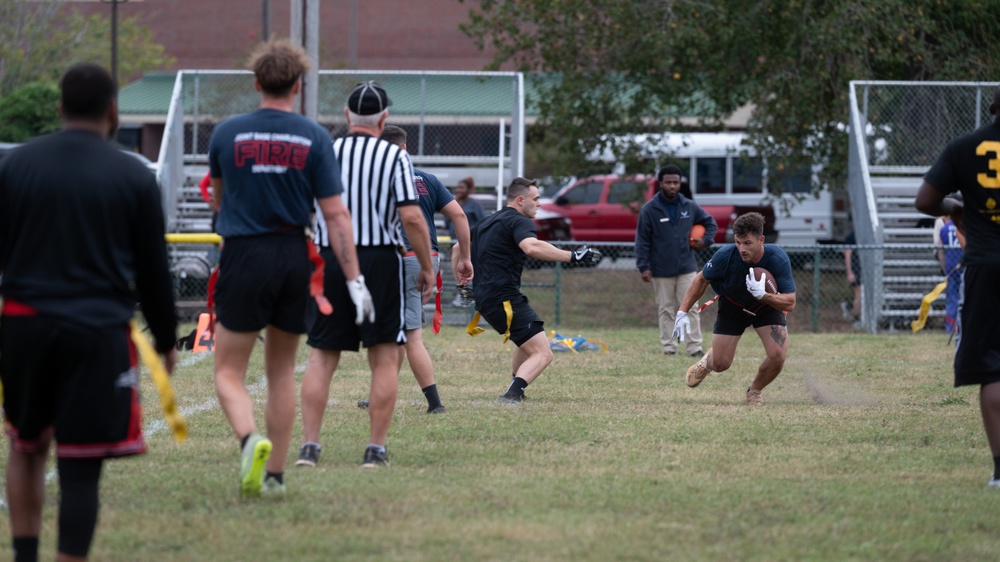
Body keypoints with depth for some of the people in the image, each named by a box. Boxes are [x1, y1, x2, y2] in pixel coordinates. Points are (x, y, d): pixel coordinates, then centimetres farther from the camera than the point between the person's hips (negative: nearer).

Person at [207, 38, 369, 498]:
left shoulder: (227, 134, -2)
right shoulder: (314, 139, -2)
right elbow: (334, 214, -5)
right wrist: (354, 279, -4)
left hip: (243, 255, -2)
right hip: (295, 259, 2)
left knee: (229, 373, 3)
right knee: (282, 371, 16)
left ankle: (250, 440, -27)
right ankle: (275, 475, 16)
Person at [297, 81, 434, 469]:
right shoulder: (395, 157, -4)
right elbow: (412, 217, -11)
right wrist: (427, 267, -1)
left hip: (328, 260, 2)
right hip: (380, 260, -2)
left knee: (321, 357, 7)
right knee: (385, 357, 4)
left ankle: (309, 446, 1)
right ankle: (376, 448, 1)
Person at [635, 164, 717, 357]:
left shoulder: (689, 207, 4)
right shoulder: (649, 210, -6)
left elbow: (710, 223, 19)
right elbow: (642, 240, -6)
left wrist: (706, 240, 1)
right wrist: (644, 267, -12)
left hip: (687, 268, 2)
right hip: (662, 271, -2)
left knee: (691, 308, -2)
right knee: (666, 310, 5)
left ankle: (695, 347, -1)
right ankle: (669, 347, 10)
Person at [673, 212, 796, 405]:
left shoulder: (778, 259, -34)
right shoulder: (726, 256, -32)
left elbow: (790, 302, -32)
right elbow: (701, 280, -12)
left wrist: (763, 296, -50)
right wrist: (683, 312, -13)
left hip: (767, 306, 0)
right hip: (732, 307, 0)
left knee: (777, 356, -20)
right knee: (720, 364, 1)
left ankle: (754, 391, 14)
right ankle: (708, 360, 43)